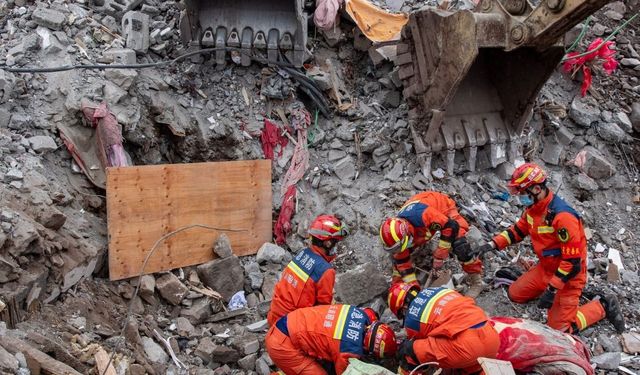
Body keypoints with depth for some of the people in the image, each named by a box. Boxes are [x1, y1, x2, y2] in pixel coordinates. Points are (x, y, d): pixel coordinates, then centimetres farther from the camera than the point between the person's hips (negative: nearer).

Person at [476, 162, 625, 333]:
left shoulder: (562, 216, -32)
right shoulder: (533, 207, -5)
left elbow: (573, 262, -29)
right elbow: (518, 230, 11)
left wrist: (552, 289, -28)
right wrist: (493, 244, -4)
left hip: (567, 274, -8)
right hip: (546, 268, 8)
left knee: (559, 328, -6)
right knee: (515, 294, 9)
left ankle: (603, 306, 12)